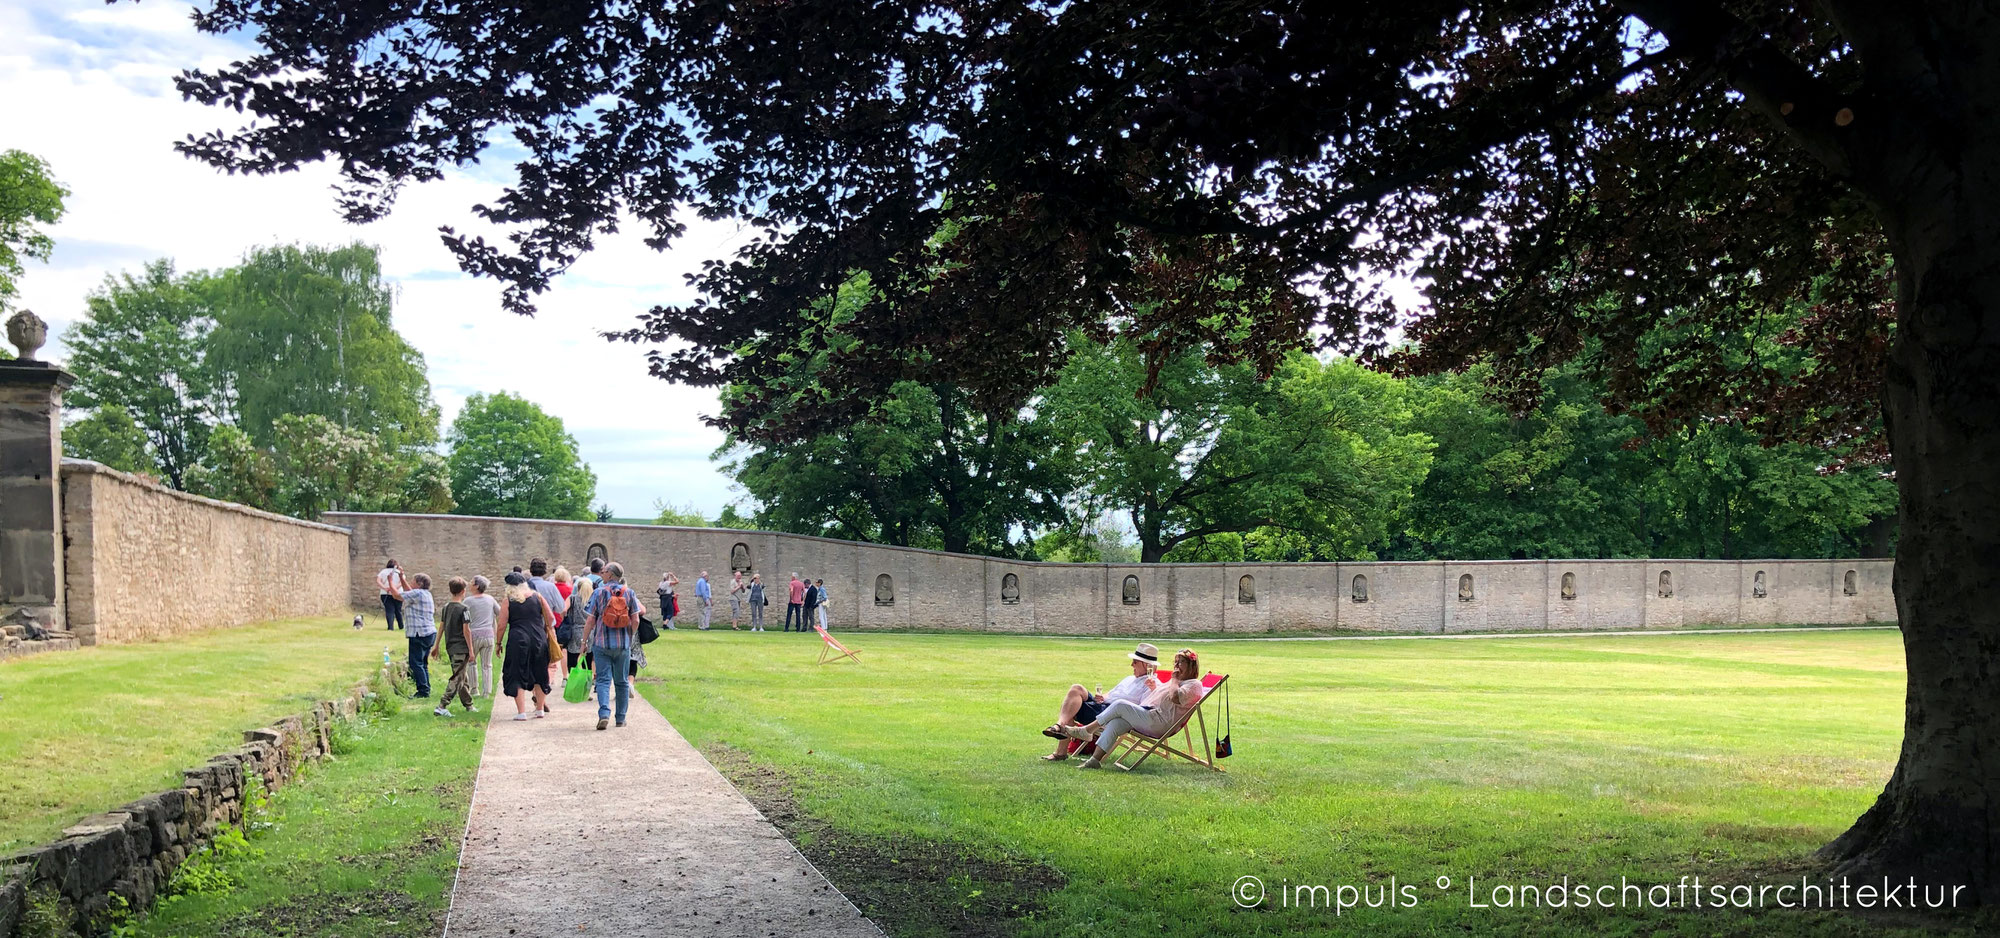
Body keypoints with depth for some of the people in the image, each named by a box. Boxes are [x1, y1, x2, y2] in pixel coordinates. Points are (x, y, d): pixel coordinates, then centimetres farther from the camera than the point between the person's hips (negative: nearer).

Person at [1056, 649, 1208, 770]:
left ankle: (1086, 730, -14)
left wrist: (1174, 679, -5)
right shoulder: (1176, 682, 32)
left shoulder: (1194, 684, 0)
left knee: (1120, 705, -21)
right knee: (1115, 723, -15)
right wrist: (1154, 688, 20)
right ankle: (1095, 760, -23)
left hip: (1158, 722, -10)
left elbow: (1175, 697, -19)